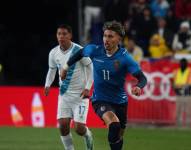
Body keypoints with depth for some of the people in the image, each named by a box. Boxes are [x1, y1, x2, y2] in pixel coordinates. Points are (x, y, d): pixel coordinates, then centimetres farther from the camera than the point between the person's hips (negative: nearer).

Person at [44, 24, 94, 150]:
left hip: (80, 94, -4)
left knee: (79, 128, -8)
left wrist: (87, 88, -13)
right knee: (63, 125, -9)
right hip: (64, 94, 4)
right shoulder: (54, 53, 0)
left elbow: (90, 68, -5)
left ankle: (88, 136, 28)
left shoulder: (79, 51, -15)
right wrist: (48, 84, 1)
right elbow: (52, 69, 17)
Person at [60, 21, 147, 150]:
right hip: (100, 100, -1)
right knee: (114, 125, -32)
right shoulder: (95, 50, -10)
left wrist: (139, 87, -43)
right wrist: (66, 66, 21)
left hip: (120, 101, 1)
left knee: (119, 136, 16)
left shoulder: (124, 57, -16)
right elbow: (80, 53, 13)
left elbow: (142, 78, -21)